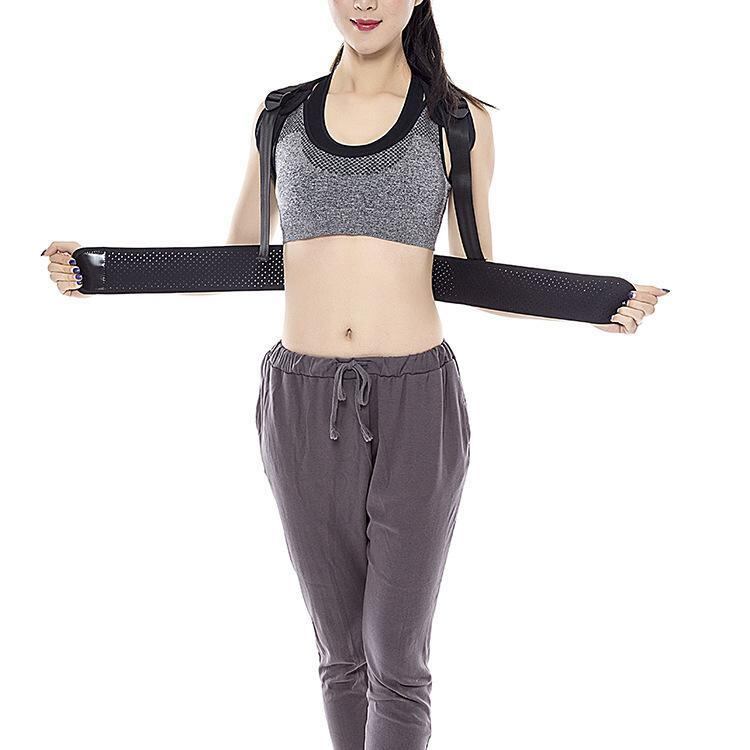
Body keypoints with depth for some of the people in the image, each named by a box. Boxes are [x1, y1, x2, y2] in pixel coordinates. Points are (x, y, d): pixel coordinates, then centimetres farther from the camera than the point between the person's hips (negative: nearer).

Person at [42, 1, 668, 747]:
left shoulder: (459, 120, 4)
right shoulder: (280, 113, 9)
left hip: (415, 403, -2)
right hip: (302, 405, 2)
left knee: (395, 659, 3)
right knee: (342, 652, 14)